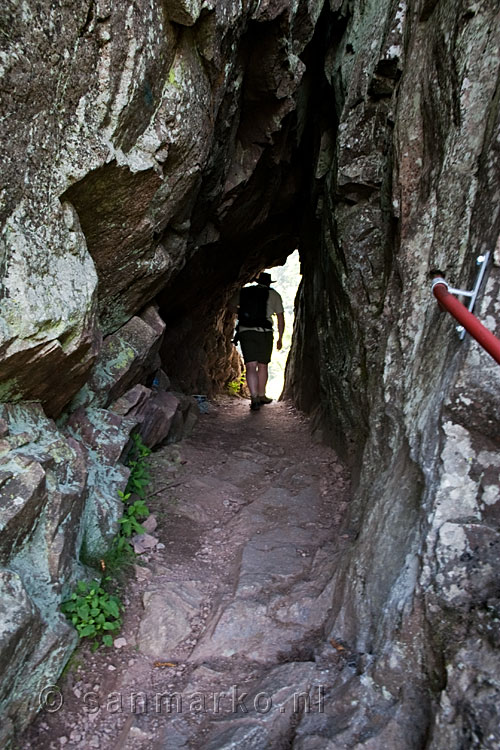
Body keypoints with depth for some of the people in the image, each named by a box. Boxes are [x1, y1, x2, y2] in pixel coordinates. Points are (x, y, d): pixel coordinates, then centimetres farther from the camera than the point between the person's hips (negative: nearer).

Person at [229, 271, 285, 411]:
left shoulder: (243, 292, 13)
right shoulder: (273, 295, 8)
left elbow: (231, 306, 21)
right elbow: (280, 318, 8)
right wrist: (280, 338, 15)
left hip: (244, 331, 1)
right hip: (264, 332, -1)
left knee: (251, 366, -3)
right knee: (263, 365, 13)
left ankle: (254, 398, -17)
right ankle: (261, 396, 24)